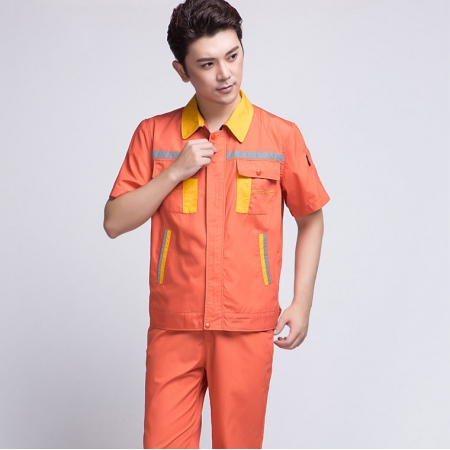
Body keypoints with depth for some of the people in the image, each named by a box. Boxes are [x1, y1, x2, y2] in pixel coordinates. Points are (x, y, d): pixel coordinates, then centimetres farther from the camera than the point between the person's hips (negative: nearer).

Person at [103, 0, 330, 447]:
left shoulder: (282, 136, -1)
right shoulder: (154, 134, 2)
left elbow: (311, 219, 9)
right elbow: (115, 222, 1)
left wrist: (301, 302, 2)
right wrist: (174, 172, -11)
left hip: (248, 327, -1)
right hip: (173, 326, 1)